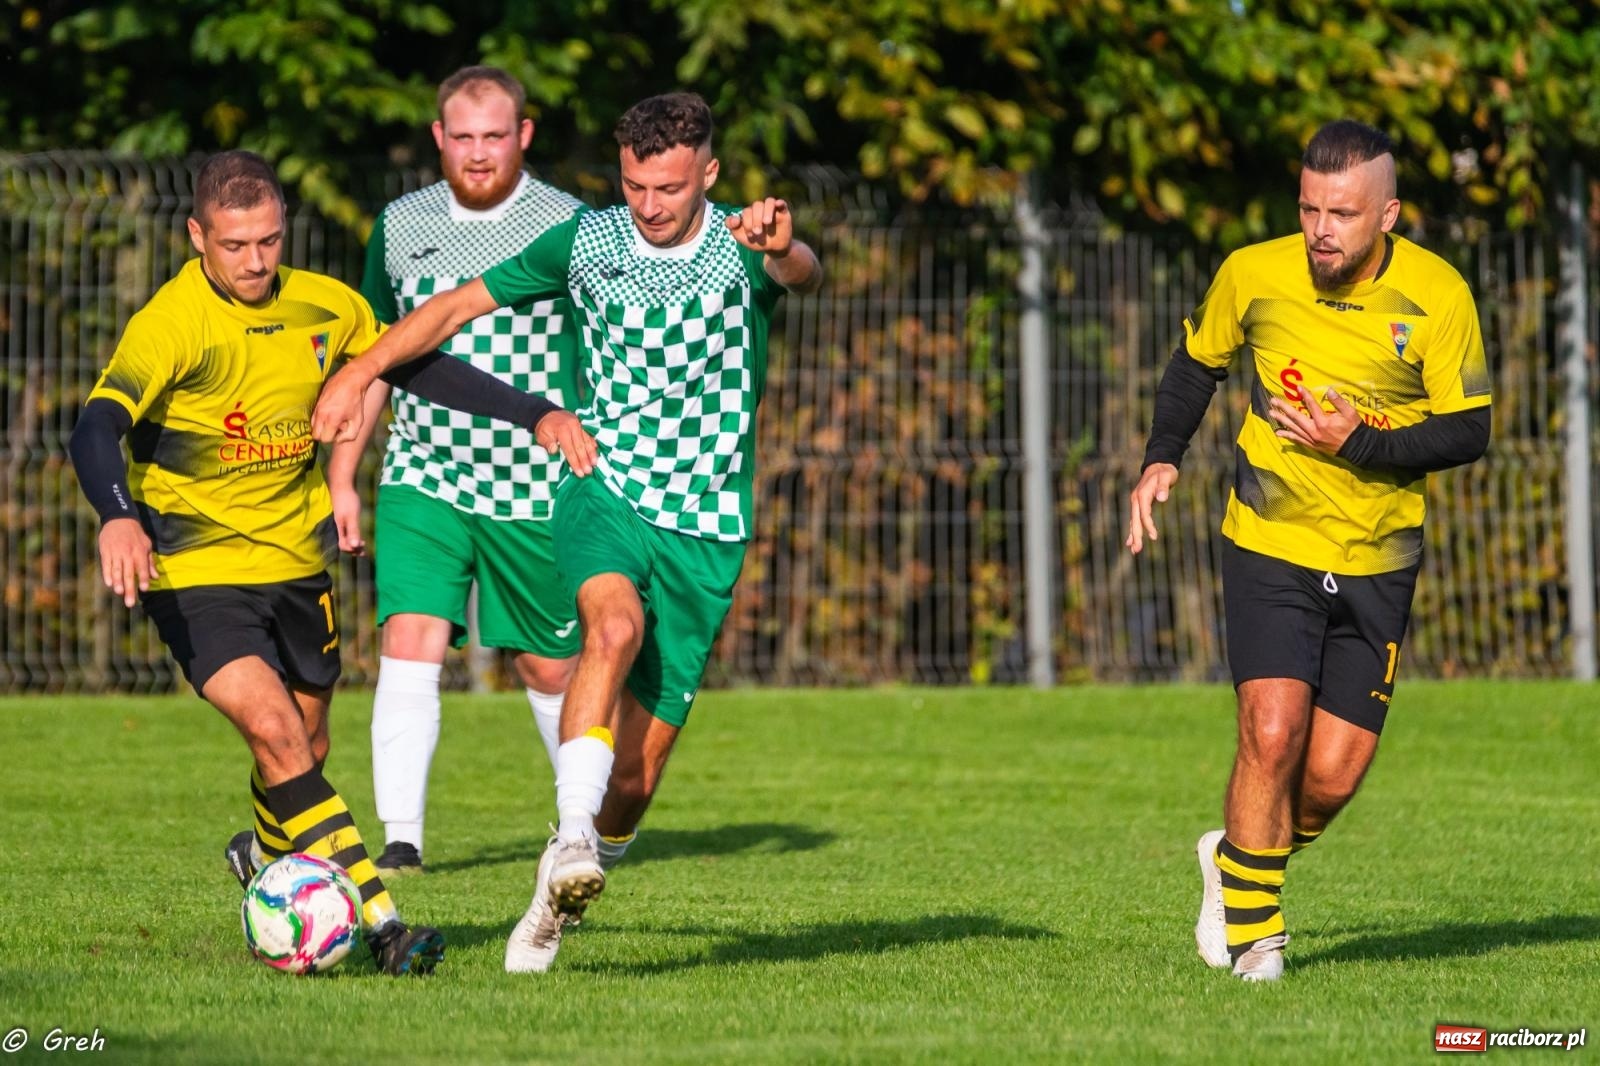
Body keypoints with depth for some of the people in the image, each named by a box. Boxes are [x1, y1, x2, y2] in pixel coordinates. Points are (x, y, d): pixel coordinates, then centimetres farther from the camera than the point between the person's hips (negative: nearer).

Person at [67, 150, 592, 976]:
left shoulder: (324, 308, -2)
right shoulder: (171, 324, -20)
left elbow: (420, 368, 12)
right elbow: (99, 426, -32)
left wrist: (534, 414, 5)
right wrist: (118, 518, -51)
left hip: (295, 560, 6)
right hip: (197, 569, -6)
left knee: (304, 746, 16)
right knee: (273, 729, -23)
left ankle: (266, 857, 50)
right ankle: (380, 924, -26)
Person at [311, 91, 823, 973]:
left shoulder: (744, 250, -9)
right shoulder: (588, 241, -1)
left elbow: (805, 275, -33)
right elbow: (457, 306, 10)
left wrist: (783, 247, -57)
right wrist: (360, 372, 1)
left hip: (706, 531, 0)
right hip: (606, 492, 0)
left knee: (639, 766, -1)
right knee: (616, 626, -35)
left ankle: (561, 896, 23)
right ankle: (571, 840, -41)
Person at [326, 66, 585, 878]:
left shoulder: (572, 229, -4)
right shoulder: (401, 227, 6)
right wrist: (341, 478, 12)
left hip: (536, 492, -2)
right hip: (422, 483, 2)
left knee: (550, 666, 9)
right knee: (410, 645, -15)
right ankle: (400, 840, -15)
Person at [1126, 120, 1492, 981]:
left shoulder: (1436, 296, -11)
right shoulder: (1253, 275, -8)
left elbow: (1468, 431, -9)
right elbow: (1198, 361, 12)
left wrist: (1359, 445, -21)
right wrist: (1161, 458, 0)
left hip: (1377, 563, 1)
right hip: (1270, 547, -1)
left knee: (1334, 774, -1)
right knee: (1273, 732, -18)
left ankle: (1237, 858, 32)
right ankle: (1250, 927, 3)